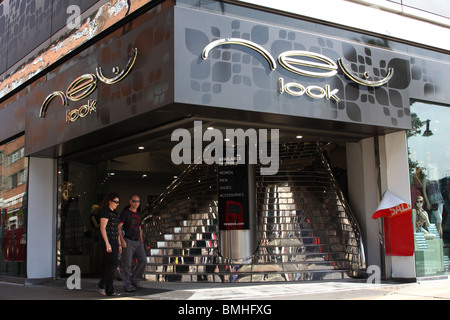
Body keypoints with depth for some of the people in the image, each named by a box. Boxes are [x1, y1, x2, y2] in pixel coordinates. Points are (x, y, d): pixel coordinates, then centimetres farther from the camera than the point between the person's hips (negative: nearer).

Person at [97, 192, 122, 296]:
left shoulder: (114, 213, 18)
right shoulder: (105, 212, -9)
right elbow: (102, 228, -16)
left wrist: (119, 245, 18)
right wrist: (107, 243, -22)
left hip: (114, 241, 9)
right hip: (107, 241, -8)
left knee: (111, 265, 5)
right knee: (114, 263, -15)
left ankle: (109, 290, 6)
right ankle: (102, 284, -3)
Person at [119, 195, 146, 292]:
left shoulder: (139, 215, 16)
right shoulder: (125, 212, -4)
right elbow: (118, 227, -11)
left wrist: (142, 242, 16)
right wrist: (122, 240, -20)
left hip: (137, 242, 6)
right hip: (128, 241, -6)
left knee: (143, 260, -6)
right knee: (127, 264, -6)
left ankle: (134, 280, 6)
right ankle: (127, 285, 0)